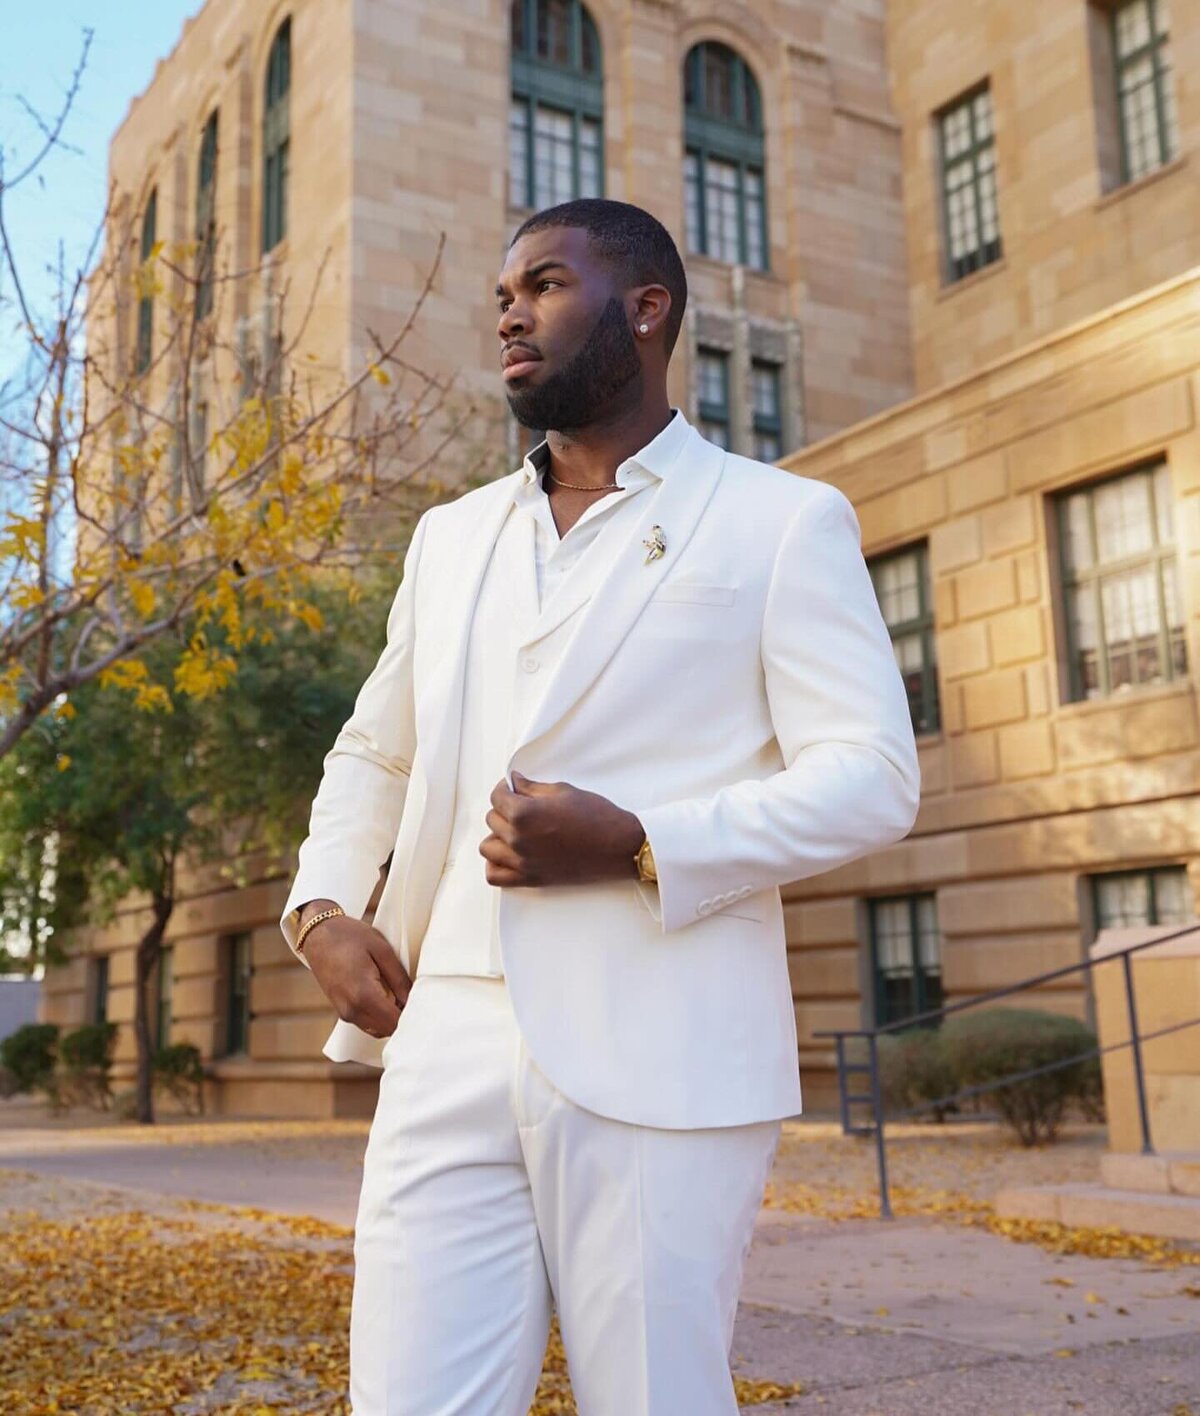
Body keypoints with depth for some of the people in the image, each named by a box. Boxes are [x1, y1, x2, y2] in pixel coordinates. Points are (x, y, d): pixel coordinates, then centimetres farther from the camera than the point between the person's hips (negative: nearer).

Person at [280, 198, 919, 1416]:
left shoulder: (781, 522, 4)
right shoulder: (451, 538, 19)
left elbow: (869, 777, -3)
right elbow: (371, 753, 27)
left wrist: (636, 847, -16)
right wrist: (319, 909, 8)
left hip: (661, 1064, -4)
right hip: (451, 1050, 4)